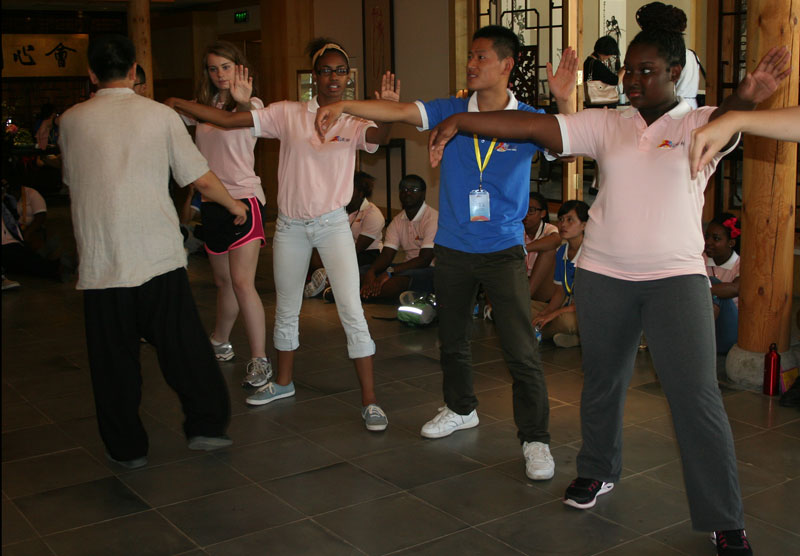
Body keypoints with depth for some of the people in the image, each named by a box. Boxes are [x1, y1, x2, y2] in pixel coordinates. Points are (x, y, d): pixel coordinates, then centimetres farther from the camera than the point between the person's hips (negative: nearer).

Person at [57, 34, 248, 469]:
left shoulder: (71, 121, 3)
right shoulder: (160, 115, 0)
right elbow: (201, 179, 2)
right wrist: (233, 205, 19)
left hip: (101, 262, 0)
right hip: (160, 254, 0)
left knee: (113, 357, 9)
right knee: (183, 345, 11)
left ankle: (126, 447, 17)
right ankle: (205, 425, 15)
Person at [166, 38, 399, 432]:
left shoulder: (353, 124, -3)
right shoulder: (288, 114, -1)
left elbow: (379, 137, -26)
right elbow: (228, 120, -6)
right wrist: (174, 103, -16)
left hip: (332, 224, -2)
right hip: (290, 225, 2)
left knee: (351, 311, -9)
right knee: (286, 310, 17)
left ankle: (369, 400, -1)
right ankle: (283, 383, 39)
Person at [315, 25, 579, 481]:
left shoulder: (528, 120, -6)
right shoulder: (451, 112, 0)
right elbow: (398, 111, -7)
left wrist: (564, 102, -34)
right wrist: (343, 106, -19)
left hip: (504, 250, -3)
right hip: (453, 249, 4)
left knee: (522, 350, -8)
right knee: (452, 339, 19)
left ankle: (535, 439, 6)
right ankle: (461, 409, 42)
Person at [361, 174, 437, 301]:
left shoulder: (433, 218, -12)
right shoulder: (398, 220, 12)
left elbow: (425, 260, -19)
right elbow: (386, 254, 3)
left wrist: (390, 271, -27)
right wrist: (371, 272, -20)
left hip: (430, 270, -7)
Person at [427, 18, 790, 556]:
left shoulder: (698, 124, -3)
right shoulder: (606, 125, 5)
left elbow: (726, 120, -27)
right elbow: (534, 125, -1)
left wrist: (746, 96, -52)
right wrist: (461, 121, -10)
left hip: (676, 275, -3)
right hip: (603, 274, 3)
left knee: (698, 396, -6)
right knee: (602, 381, 17)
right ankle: (598, 471, 41)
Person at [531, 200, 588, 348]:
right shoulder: (561, 252, 8)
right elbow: (561, 291, 12)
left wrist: (553, 314, -22)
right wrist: (545, 314, -8)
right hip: (568, 308, 9)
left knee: (565, 319, -40)